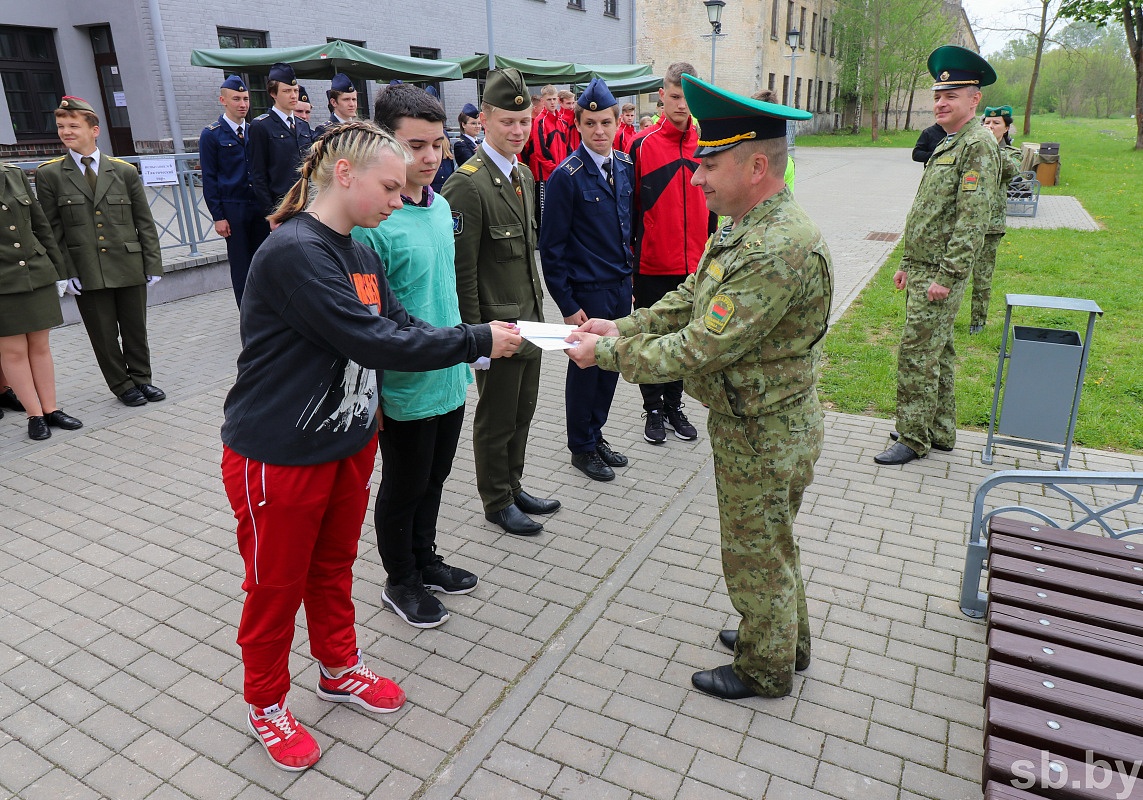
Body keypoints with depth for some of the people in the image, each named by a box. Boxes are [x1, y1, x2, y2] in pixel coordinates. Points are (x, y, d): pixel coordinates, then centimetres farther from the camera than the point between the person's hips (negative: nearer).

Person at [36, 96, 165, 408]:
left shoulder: (125, 171, 6)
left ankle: (141, 379, 27)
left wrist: (153, 264, 0)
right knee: (104, 336, 6)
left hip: (130, 268, 1)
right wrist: (66, 272, -6)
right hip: (86, 274, -1)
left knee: (135, 330, 10)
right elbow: (52, 230, 2)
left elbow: (145, 223, 6)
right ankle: (122, 386, 21)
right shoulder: (49, 174, 3)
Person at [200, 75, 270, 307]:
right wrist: (218, 216, -10)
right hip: (232, 209, -4)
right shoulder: (211, 135, -1)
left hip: (260, 206, 4)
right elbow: (209, 179, -4)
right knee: (241, 266, 2)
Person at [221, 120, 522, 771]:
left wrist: (480, 341, -11)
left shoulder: (363, 255, 5)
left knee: (334, 567, 24)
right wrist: (478, 340, -22)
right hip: (280, 456, -8)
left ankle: (340, 669, 46)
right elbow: (374, 343, -28)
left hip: (349, 443, 8)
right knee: (277, 585, 12)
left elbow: (403, 326, 3)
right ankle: (266, 705, 36)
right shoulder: (294, 252, -25)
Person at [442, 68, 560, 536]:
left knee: (522, 411, 19)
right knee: (497, 419, 8)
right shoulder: (467, 185, -18)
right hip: (497, 325, -8)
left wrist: (538, 307, 17)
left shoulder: (524, 174, 10)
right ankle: (497, 502, 27)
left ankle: (513, 487, 37)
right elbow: (462, 271, -19)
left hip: (531, 319, 8)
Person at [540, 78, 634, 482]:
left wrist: (631, 275, 10)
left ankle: (595, 434, 34)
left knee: (611, 364, 15)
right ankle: (582, 448, 25)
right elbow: (552, 247, -13)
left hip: (621, 286, 6)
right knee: (585, 367, 7)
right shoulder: (566, 176, -14)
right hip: (588, 292, -6)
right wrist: (567, 304, -14)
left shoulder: (626, 166, 5)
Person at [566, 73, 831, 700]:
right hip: (753, 422, 10)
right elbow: (688, 299, 11)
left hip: (761, 436, -10)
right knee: (769, 542, 26)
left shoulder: (780, 250, -31)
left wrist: (607, 354, -20)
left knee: (756, 554, 11)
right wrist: (624, 326, -1)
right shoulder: (744, 227, 3)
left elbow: (699, 349, -30)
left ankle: (766, 670, 35)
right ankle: (785, 637, 49)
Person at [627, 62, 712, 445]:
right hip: (652, 264, -3)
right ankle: (654, 407, 24)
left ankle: (674, 405, 28)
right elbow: (630, 204, -3)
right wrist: (629, 253, -3)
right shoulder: (642, 145, -6)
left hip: (693, 264, 3)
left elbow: (710, 202, 11)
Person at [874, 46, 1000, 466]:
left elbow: (973, 218, -21)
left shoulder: (978, 145, -14)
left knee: (917, 354, -6)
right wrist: (907, 264, 19)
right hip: (923, 268, 10)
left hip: (940, 274, -10)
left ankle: (913, 438, 4)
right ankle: (939, 431, 26)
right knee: (937, 352, 15)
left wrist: (946, 277, -23)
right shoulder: (947, 144, 17)